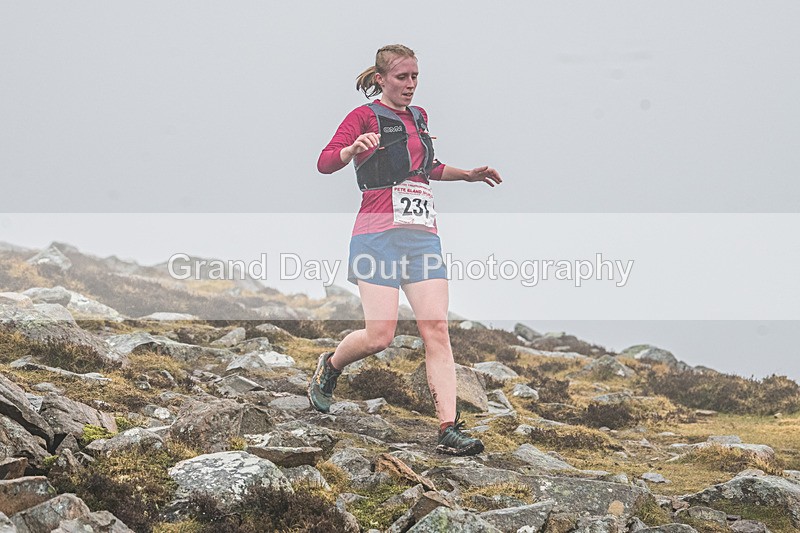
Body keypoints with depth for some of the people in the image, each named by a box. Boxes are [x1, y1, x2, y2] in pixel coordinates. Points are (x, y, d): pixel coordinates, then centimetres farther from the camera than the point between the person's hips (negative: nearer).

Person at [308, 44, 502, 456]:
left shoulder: (418, 117, 20)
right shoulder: (365, 116, -1)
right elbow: (325, 162, -15)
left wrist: (467, 174, 28)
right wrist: (354, 148, -34)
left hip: (423, 236, 6)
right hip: (379, 234, -6)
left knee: (437, 330, -7)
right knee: (380, 336, -11)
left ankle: (449, 430, -11)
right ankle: (329, 366, 22)